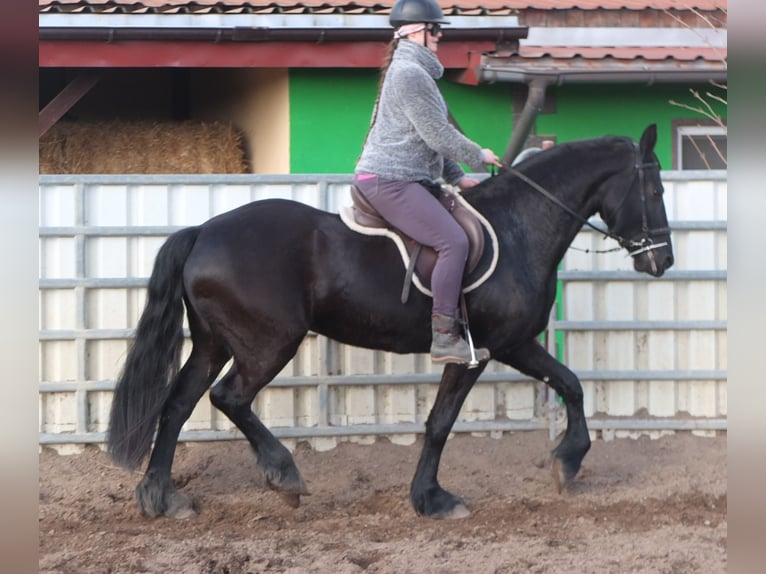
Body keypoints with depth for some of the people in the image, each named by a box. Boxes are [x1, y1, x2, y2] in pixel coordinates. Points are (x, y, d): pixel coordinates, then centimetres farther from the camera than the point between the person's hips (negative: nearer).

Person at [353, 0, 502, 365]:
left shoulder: (412, 71, 21)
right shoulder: (410, 73, -15)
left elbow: (430, 136, 26)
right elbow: (438, 135, -16)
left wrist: (456, 177, 20)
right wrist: (477, 157, -2)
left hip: (403, 179, 12)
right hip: (389, 181, -12)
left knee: (457, 236, 14)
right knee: (454, 241, -22)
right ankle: (443, 337, -24)